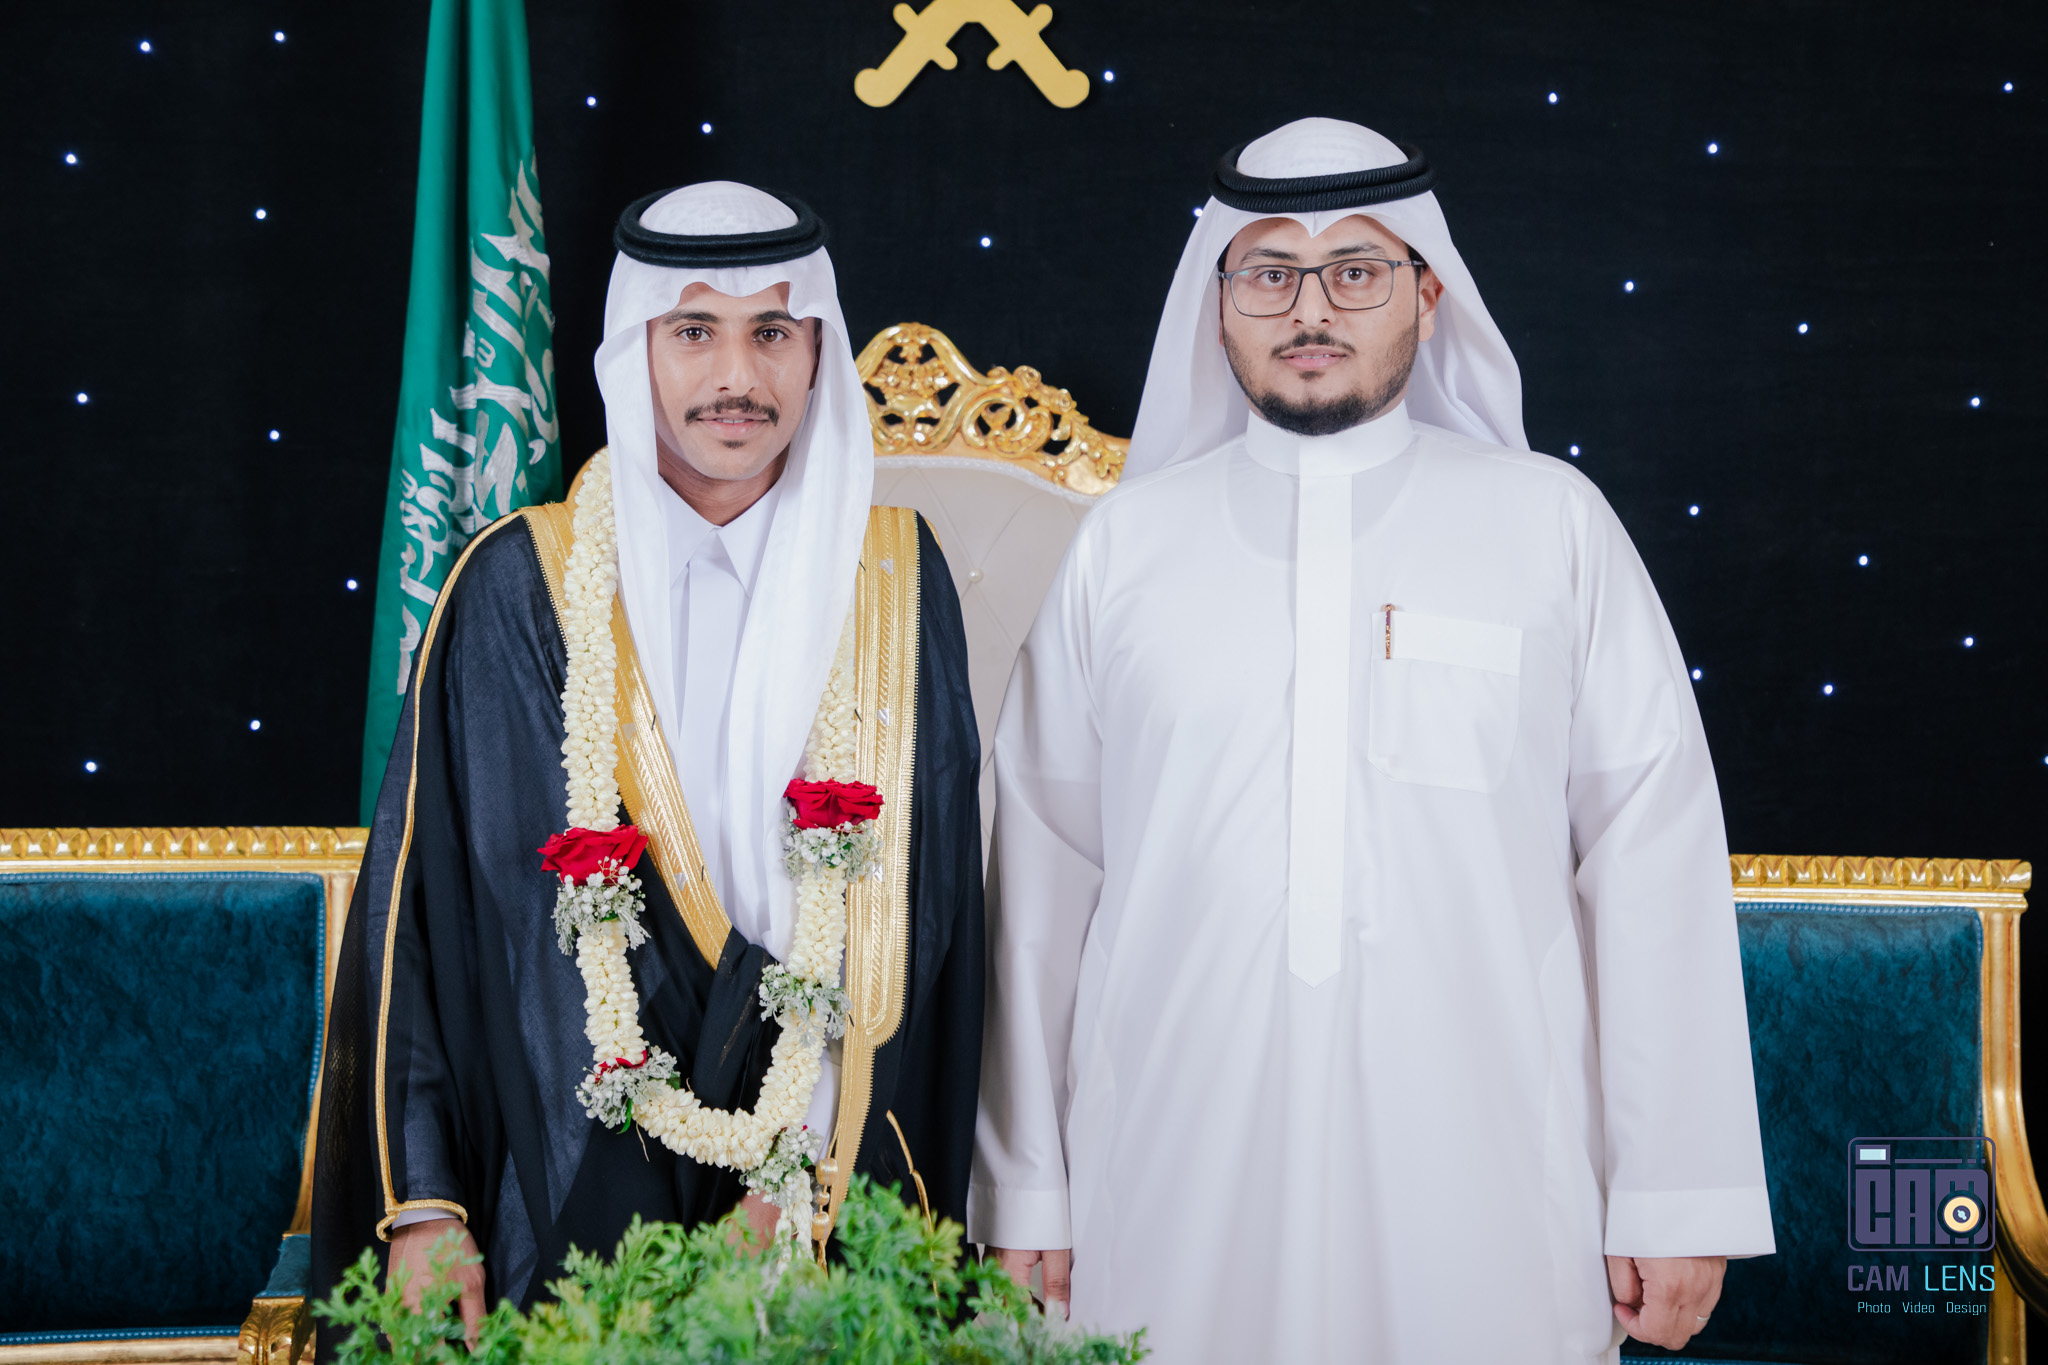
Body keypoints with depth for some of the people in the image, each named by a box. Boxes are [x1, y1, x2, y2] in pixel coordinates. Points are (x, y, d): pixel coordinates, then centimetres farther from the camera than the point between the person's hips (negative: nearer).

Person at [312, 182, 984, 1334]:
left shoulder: (893, 579, 1)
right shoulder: (523, 589, -3)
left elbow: (918, 897, -1)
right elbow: (421, 895, -2)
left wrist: (811, 1161, -11)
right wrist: (420, 1205, -7)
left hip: (836, 1203, 1)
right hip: (572, 1188, -1)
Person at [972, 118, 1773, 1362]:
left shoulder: (1553, 524, 4)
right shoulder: (1128, 541, 7)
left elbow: (1656, 859, 1)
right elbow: (1044, 877, 7)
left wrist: (1679, 1202, -3)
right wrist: (1028, 1201, 6)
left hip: (1488, 1205, -1)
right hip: (1178, 1201, 1)